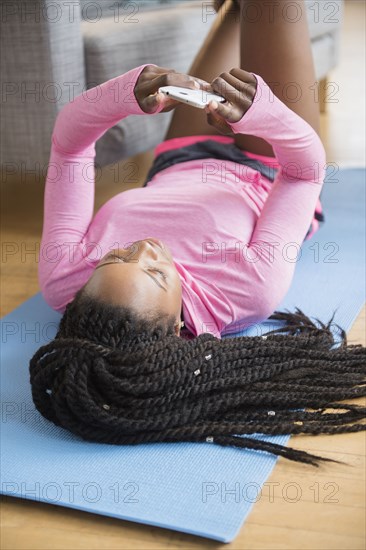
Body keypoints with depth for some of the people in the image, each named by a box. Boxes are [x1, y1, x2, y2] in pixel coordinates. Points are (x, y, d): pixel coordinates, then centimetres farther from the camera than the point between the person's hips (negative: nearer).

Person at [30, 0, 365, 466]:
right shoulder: (250, 292, -47)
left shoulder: (63, 282, -40)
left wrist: (128, 92, -46)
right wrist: (260, 108, -51)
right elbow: (307, 165, -33)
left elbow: (68, 142, -29)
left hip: (173, 174, 3)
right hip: (260, 179, -2)